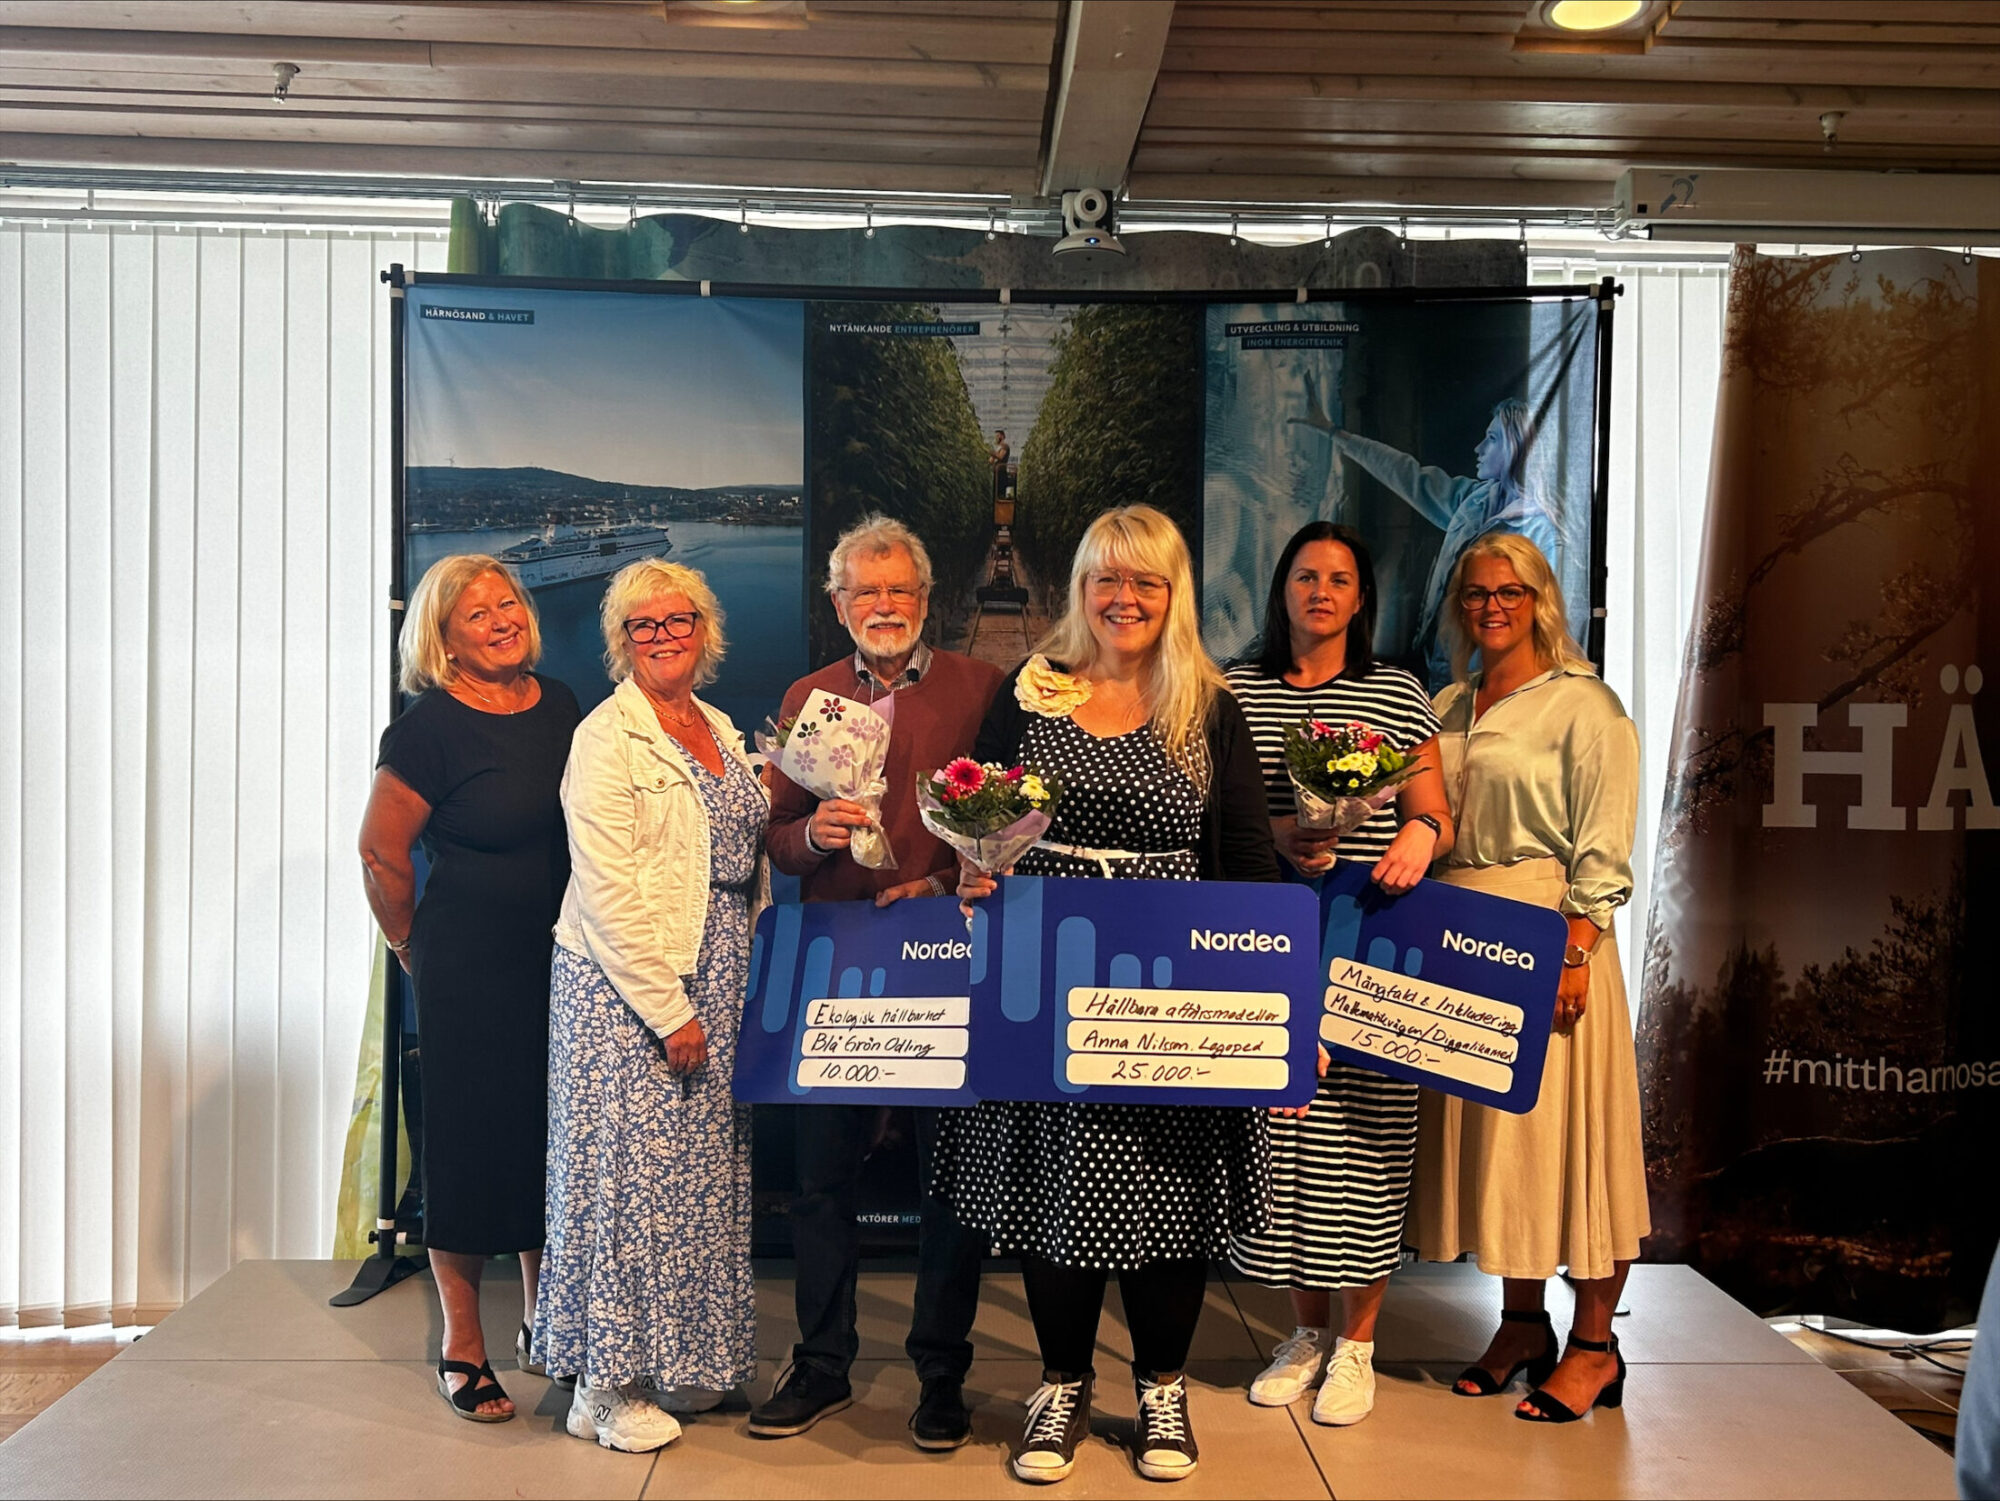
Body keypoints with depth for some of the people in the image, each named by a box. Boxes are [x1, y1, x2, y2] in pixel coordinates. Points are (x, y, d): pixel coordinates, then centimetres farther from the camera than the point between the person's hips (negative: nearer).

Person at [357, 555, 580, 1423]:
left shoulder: (560, 705, 6)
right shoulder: (429, 729, -12)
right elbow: (381, 855, -7)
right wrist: (416, 952, 2)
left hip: (563, 960, 5)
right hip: (470, 968, -5)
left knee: (557, 1133, 12)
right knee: (474, 1137, 3)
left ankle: (543, 1318, 31)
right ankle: (462, 1346, 19)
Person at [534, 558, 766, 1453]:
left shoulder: (721, 731, 13)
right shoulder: (606, 737, -10)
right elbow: (607, 892, -16)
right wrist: (668, 1011, -18)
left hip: (715, 989, 7)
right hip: (624, 992, -7)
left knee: (702, 1173, 13)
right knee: (628, 1172, -1)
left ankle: (681, 1362, 27)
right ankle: (607, 1387, 13)